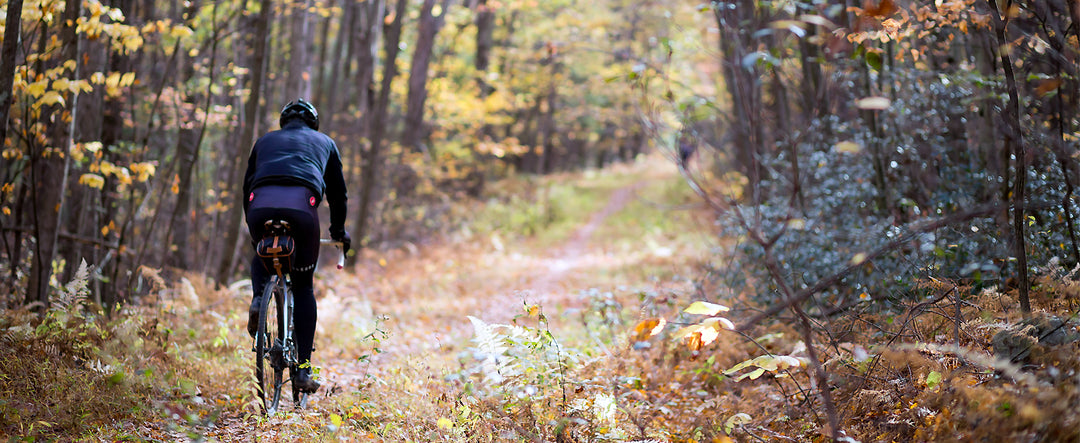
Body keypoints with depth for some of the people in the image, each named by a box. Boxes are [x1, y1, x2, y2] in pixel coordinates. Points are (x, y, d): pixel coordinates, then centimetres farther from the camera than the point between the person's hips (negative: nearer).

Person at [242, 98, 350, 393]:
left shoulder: (265, 140, 34)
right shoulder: (324, 142, 32)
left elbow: (247, 186, 36)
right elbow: (338, 192, 35)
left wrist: (254, 230, 48)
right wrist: (339, 230, 50)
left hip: (261, 205, 1)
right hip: (302, 205, -1)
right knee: (303, 286, 15)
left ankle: (258, 297, 4)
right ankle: (303, 368, 8)